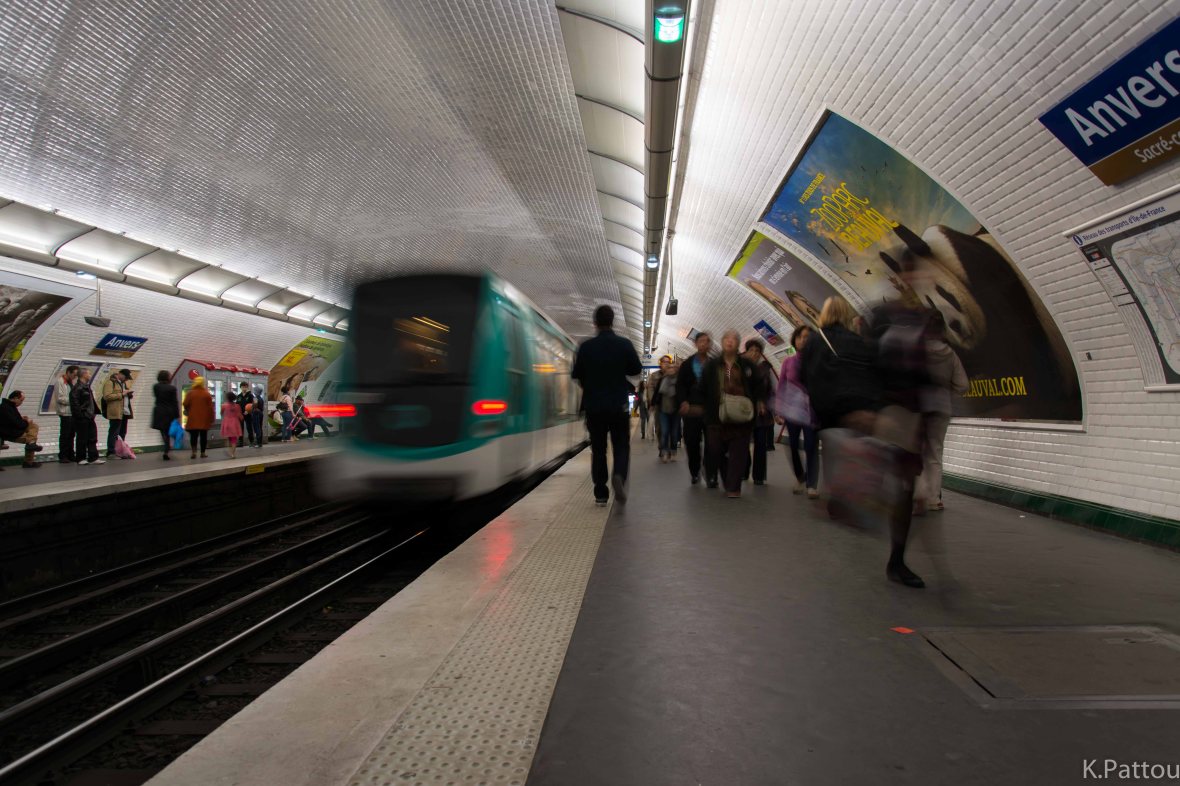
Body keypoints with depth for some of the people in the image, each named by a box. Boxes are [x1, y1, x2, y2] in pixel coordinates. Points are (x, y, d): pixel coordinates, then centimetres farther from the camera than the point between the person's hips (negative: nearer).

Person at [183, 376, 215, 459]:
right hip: (204, 419, 0)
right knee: (203, 436, 7)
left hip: (193, 418, 0)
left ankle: (194, 451, -9)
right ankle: (202, 453, 9)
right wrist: (211, 418, 3)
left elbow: (185, 404, -4)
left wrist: (188, 412, 18)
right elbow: (210, 407, -5)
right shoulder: (206, 394, -4)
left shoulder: (190, 393, -4)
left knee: (193, 436, 5)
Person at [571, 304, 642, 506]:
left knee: (598, 450, 11)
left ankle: (601, 494, 10)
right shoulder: (624, 344, -5)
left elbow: (576, 375, 1)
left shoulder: (586, 346, -5)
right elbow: (636, 370, 4)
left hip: (594, 406, 1)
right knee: (621, 446, 10)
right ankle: (619, 476, -19)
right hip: (619, 406, -1)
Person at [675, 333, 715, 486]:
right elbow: (680, 386, 4)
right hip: (691, 410, 1)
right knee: (691, 443, 3)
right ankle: (695, 473, 20)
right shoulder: (687, 364, 10)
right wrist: (683, 402, -11)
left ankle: (711, 477, -2)